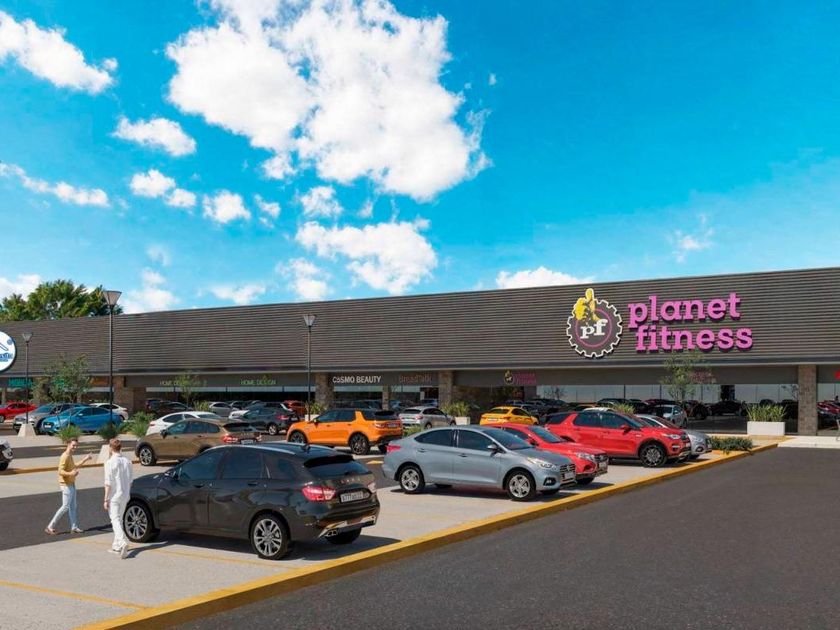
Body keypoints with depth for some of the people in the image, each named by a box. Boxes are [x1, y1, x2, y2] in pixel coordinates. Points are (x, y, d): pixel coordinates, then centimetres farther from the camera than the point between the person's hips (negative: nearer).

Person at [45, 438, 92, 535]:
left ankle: (74, 527, 16)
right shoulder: (65, 456, -18)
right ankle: (50, 527, -2)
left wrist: (85, 460, 26)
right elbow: (60, 471, -26)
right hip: (66, 485, -10)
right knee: (65, 507, -8)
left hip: (71, 484, 10)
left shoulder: (70, 456, 12)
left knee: (73, 506, 11)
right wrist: (71, 474, -42)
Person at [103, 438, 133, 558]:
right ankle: (116, 546, 24)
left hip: (114, 496, -6)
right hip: (125, 495, 6)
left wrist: (106, 499, -10)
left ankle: (123, 543, -24)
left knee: (115, 520, -6)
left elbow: (108, 483, -15)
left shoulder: (110, 462, -14)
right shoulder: (127, 461, 4)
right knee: (119, 519, 17)